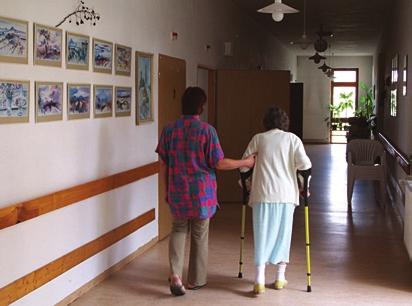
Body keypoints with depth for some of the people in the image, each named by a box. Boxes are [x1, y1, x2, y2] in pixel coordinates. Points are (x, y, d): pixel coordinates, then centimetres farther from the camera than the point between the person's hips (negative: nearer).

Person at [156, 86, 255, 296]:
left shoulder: (169, 129, -3)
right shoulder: (207, 130, -13)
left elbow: (163, 164, 2)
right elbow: (219, 163, -11)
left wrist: (167, 190, 14)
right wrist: (245, 162, 2)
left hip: (177, 191, 3)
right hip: (201, 192, -2)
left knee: (178, 229, 17)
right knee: (199, 235, 12)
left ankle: (175, 274, -2)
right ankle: (196, 280, 22)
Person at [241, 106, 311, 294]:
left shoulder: (259, 138, 4)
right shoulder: (292, 139, 3)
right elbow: (304, 164, -7)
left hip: (263, 194, -1)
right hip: (286, 194, 1)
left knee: (262, 235, 3)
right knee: (283, 234, 13)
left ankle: (260, 281, -3)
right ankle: (280, 278, 19)